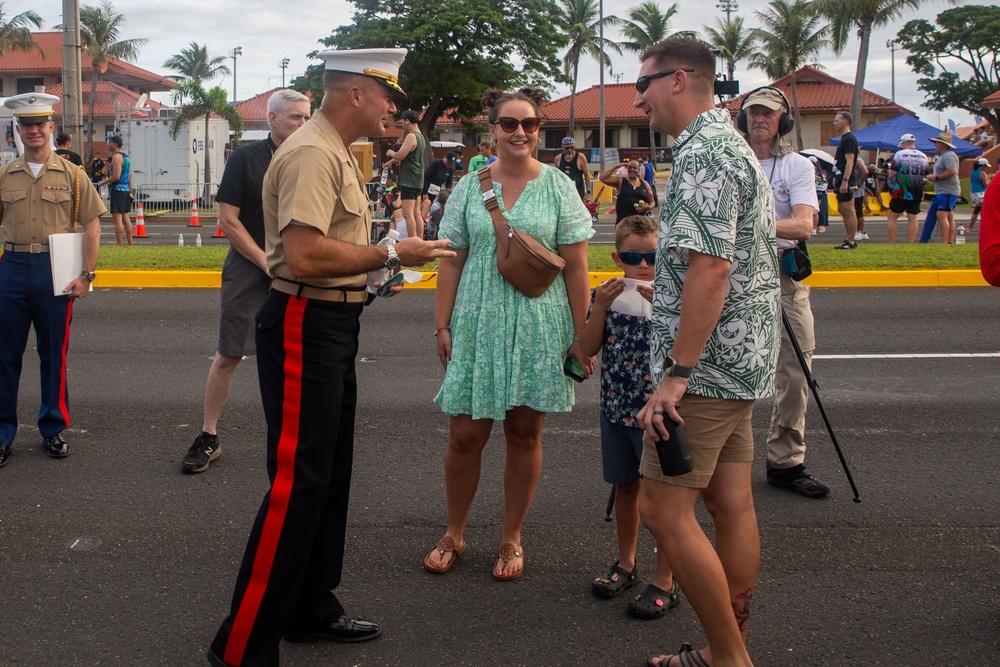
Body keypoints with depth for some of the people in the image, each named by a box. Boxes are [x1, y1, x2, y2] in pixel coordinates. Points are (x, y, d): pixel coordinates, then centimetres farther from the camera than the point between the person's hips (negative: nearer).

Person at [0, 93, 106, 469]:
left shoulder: (72, 175, 2)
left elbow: (91, 225, 0)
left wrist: (87, 275, -7)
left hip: (56, 271, -1)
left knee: (54, 354, 7)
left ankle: (53, 430, 20)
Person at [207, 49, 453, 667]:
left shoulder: (339, 153, 17)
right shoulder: (313, 153, -17)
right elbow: (306, 255, -27)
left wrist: (374, 269, 13)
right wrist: (389, 255, -18)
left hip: (335, 324, 11)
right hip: (304, 326, -11)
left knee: (330, 473, 17)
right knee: (297, 481, -9)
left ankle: (311, 609, 30)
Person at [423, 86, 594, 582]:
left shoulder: (558, 187, 2)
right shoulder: (469, 188, 5)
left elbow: (575, 267, 0)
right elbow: (451, 262, 6)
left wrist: (581, 335, -3)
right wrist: (442, 325, 0)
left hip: (538, 327, 0)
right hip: (478, 324, 1)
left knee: (524, 433, 7)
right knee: (464, 435, 1)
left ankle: (511, 538, 22)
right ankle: (454, 535, 21)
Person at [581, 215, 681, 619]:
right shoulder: (607, 295, 2)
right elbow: (589, 348, -4)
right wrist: (601, 307, -16)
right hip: (617, 407, 4)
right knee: (626, 486, 17)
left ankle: (665, 582, 10)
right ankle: (626, 564, 34)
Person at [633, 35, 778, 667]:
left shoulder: (704, 153, -16)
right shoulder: (730, 143, 18)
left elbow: (710, 267, -26)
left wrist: (676, 372, -25)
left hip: (707, 365, -11)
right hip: (740, 361, 11)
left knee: (663, 508, -6)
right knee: (731, 503, 12)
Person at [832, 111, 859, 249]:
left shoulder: (849, 139, -13)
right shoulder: (844, 138, 19)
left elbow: (850, 161, -21)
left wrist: (845, 181, -27)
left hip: (846, 181, -11)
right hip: (841, 180, 11)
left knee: (849, 212, -8)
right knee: (842, 210, 14)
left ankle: (851, 242, -6)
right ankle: (849, 240, 20)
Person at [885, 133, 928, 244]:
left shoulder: (900, 154, -6)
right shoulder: (923, 157, 11)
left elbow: (892, 173, -8)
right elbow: (925, 175, 17)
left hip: (901, 193, -5)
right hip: (917, 193, 5)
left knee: (892, 217, 4)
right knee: (912, 218, 5)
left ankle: (891, 244, 1)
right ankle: (910, 244, 3)